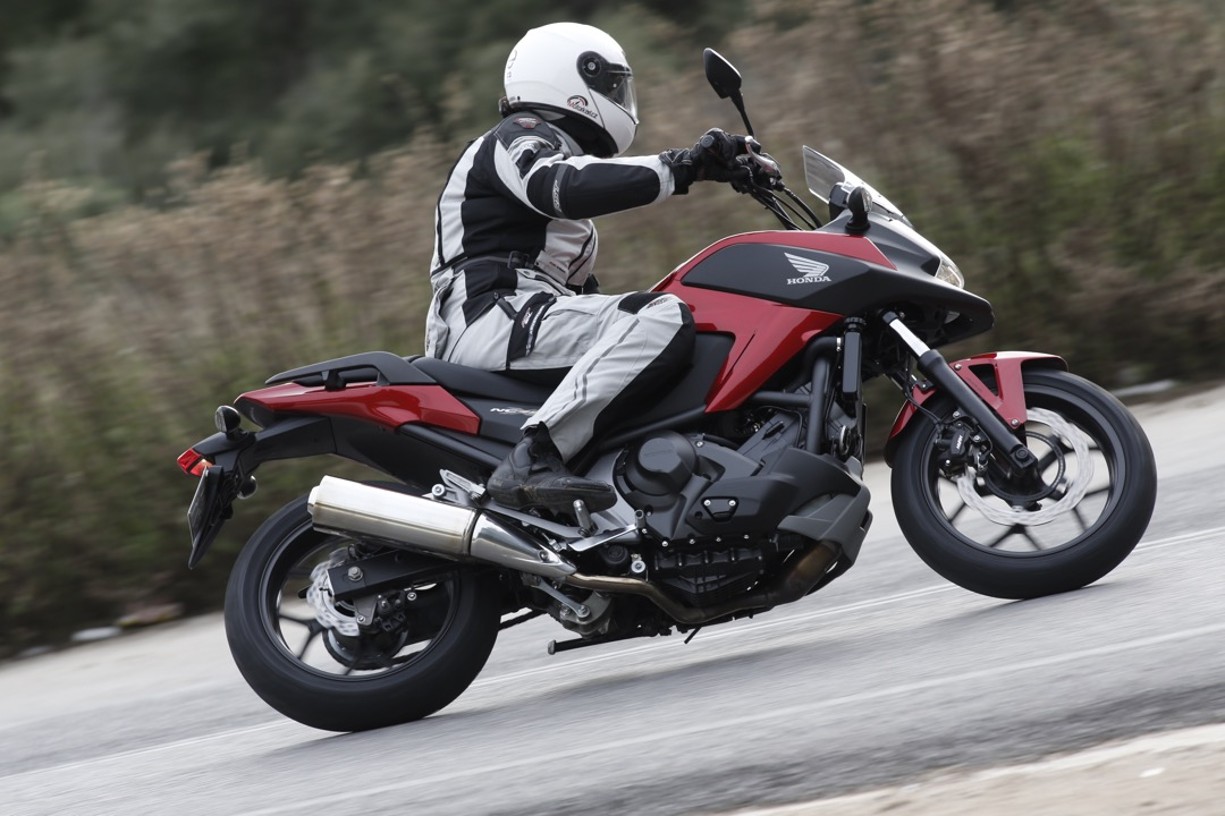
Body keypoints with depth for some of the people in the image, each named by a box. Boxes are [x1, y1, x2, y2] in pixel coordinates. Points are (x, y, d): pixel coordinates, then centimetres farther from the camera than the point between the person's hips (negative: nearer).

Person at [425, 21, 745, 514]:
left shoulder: (548, 146, 33)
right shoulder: (522, 138, 0)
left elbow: (578, 286, 34)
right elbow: (564, 186, -25)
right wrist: (681, 167, -27)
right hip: (493, 313, -11)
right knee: (665, 321, -29)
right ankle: (533, 459, -41)